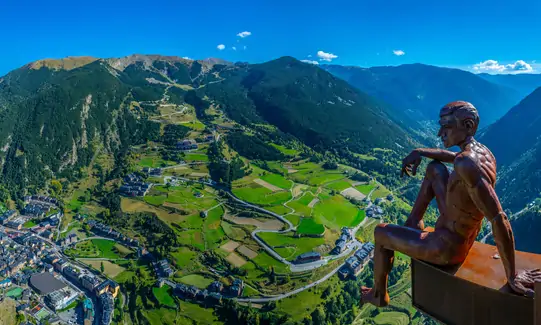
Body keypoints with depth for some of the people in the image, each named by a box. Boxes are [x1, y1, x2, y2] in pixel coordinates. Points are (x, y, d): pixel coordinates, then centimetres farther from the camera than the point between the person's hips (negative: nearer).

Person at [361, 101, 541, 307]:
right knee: (435, 168, 18)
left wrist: (512, 276, -26)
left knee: (380, 233, 11)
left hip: (446, 248, -9)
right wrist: (420, 152, 9)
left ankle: (379, 295, 34)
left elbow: (499, 221, -36)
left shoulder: (467, 165, -35)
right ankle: (413, 222, 28)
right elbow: (456, 157, 21)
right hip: (463, 235, 9)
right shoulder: (483, 151, -5)